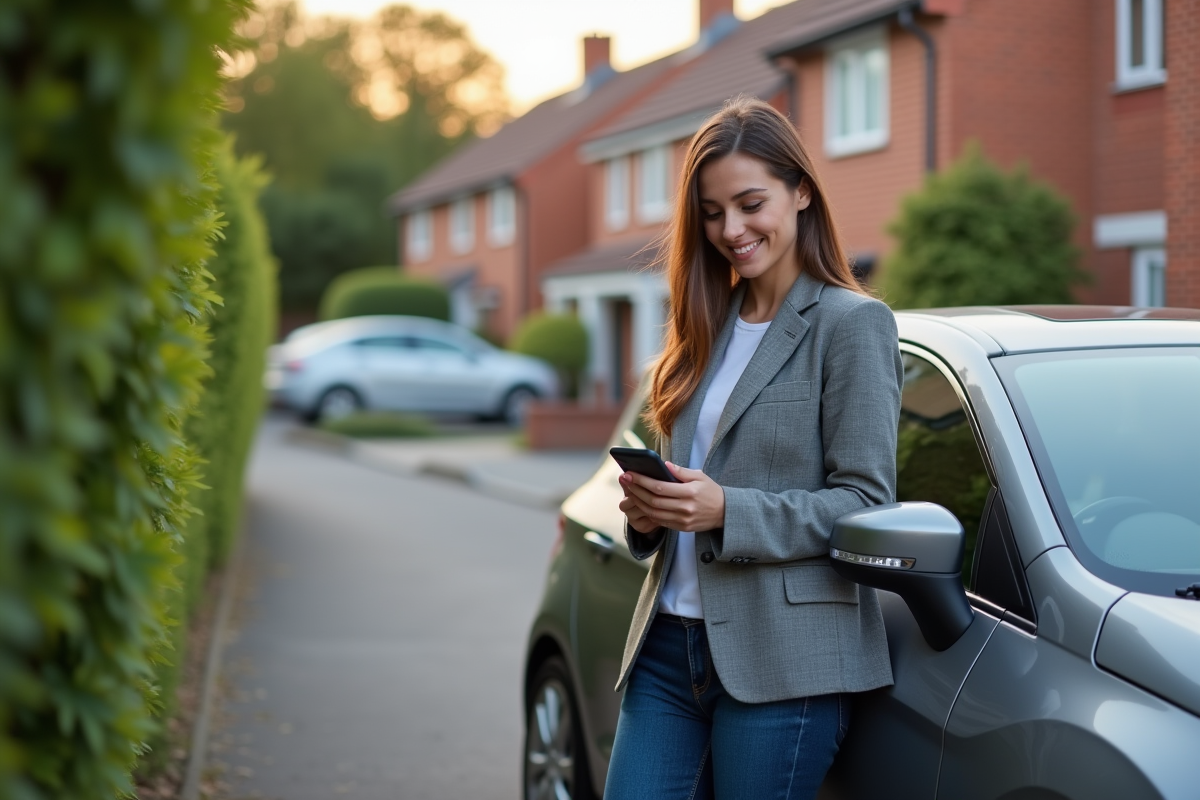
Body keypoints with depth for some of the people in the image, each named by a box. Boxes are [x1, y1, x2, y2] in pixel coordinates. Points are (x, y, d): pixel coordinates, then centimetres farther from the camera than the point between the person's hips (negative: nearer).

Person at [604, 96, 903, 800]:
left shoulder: (852, 323, -6)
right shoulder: (709, 326, 15)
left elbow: (866, 501, -10)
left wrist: (726, 510, -21)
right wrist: (649, 507, -2)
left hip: (783, 660, -6)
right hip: (669, 644, 6)